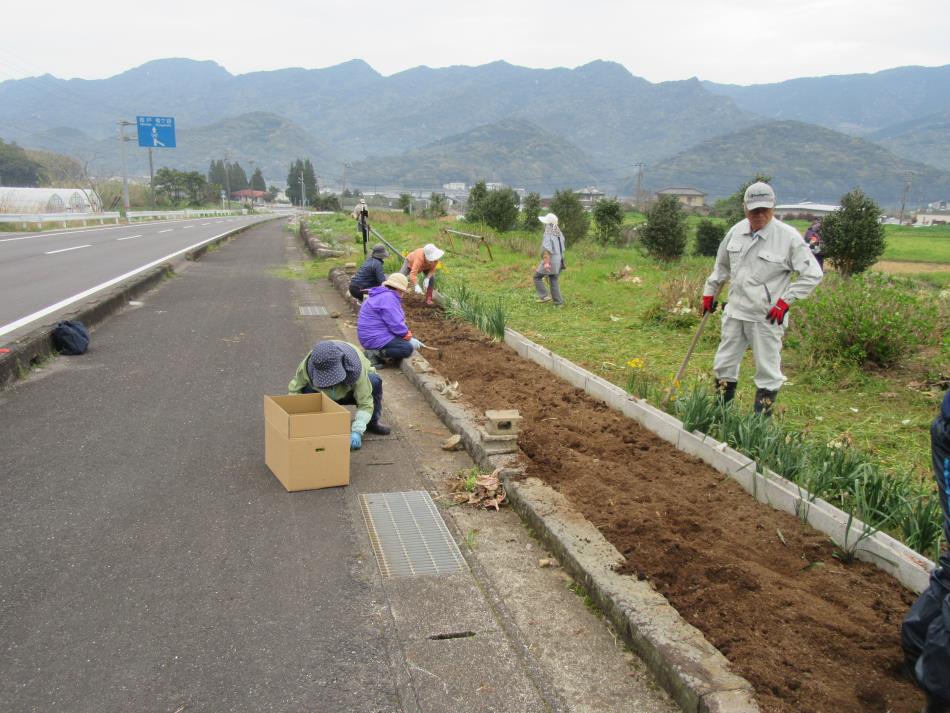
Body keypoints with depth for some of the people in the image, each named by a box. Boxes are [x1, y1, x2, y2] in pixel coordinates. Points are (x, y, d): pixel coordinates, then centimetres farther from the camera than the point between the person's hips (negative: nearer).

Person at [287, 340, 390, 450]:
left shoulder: (355, 367, -39)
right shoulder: (306, 366, -33)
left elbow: (365, 402, -36)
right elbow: (294, 391, -19)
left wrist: (356, 431, -46)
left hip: (354, 391, -1)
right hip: (326, 396, 1)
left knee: (374, 381, -34)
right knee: (307, 392, -32)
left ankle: (372, 423, -9)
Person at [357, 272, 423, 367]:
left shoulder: (385, 295, 16)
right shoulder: (388, 298, -18)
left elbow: (398, 321, 19)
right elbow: (396, 325, -21)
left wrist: (410, 337, 10)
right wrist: (409, 338, -7)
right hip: (375, 338, -11)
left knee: (410, 340, 15)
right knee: (407, 348, -18)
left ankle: (375, 351, 3)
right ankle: (374, 353, -14)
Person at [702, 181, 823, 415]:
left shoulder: (788, 236, -13)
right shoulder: (736, 231, 3)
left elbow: (813, 274, -9)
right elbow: (722, 266, 20)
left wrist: (785, 300, -13)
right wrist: (709, 291, 20)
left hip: (766, 317, -5)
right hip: (735, 312, 6)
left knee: (768, 372, 4)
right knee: (724, 365, 14)